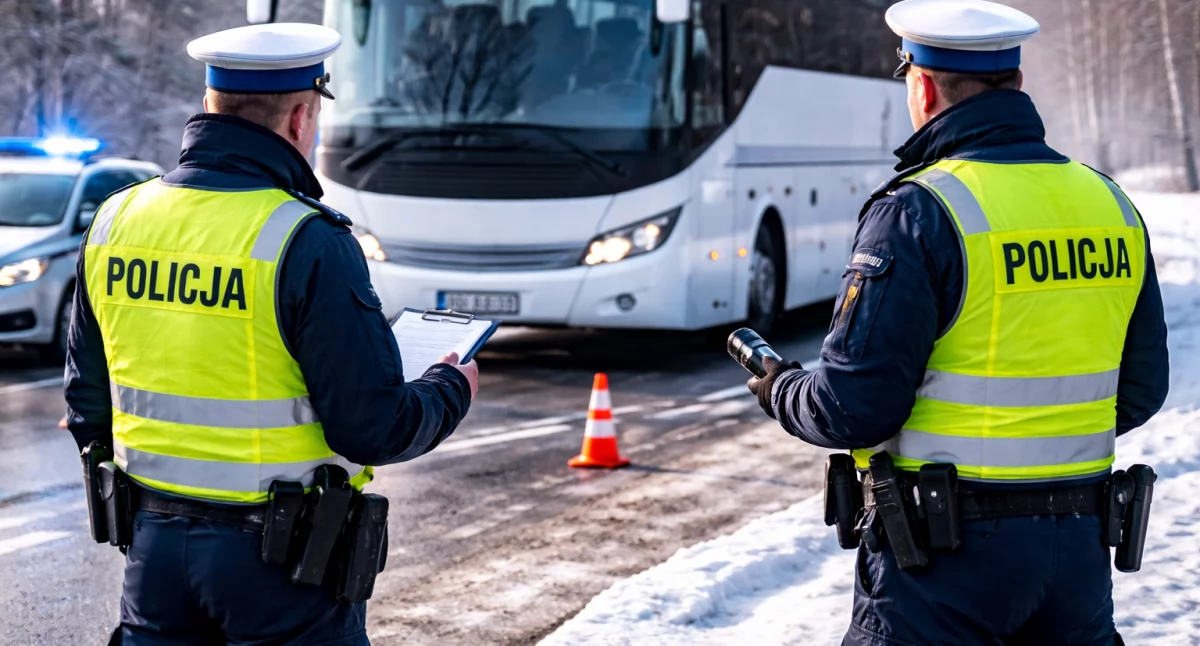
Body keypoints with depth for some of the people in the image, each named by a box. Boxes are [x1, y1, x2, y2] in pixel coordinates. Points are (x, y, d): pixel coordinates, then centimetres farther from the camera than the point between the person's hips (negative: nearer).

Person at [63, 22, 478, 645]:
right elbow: (373, 427, -17)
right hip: (280, 561, -5)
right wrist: (452, 389, 4)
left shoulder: (115, 221, 2)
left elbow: (88, 404, 11)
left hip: (155, 544, 6)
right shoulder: (309, 243, -18)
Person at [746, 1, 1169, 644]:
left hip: (951, 551, -6)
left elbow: (853, 408, -15)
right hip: (1080, 543, 6)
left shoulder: (917, 212, -14)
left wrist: (779, 390, 5)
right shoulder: (1111, 204, 5)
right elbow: (1139, 391, 12)